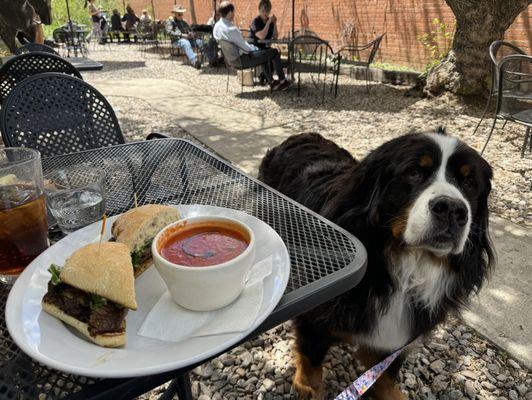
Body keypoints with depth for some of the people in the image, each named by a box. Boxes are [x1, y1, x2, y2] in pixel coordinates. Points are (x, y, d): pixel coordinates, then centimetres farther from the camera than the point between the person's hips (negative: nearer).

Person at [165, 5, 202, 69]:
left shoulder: (184, 22, 30)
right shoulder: (170, 21, 11)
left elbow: (191, 30, 31)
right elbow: (169, 32, -6)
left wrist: (192, 34, 3)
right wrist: (181, 35, -17)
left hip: (188, 39, 6)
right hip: (177, 41, -6)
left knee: (201, 42, -23)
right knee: (186, 43, -41)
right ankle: (194, 61, -60)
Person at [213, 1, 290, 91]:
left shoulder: (216, 26, 0)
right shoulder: (232, 29, -28)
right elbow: (245, 47, -20)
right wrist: (255, 48, 1)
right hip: (241, 60, -10)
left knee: (263, 53, 29)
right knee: (274, 52, 0)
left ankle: (271, 82, 31)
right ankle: (282, 81, 17)